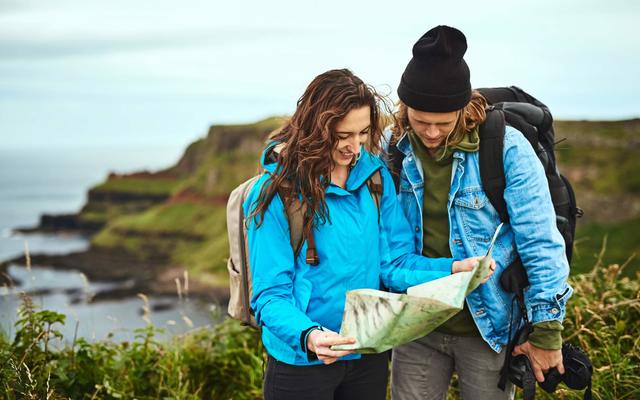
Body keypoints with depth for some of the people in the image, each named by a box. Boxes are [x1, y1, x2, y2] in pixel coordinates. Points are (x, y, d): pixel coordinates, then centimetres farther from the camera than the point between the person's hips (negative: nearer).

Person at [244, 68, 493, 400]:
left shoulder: (376, 176, -1)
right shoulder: (276, 193, -15)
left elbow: (394, 263, 1)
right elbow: (270, 295, -17)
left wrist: (452, 269, -16)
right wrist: (308, 336, -35)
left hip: (370, 356, 4)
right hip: (303, 362, -4)